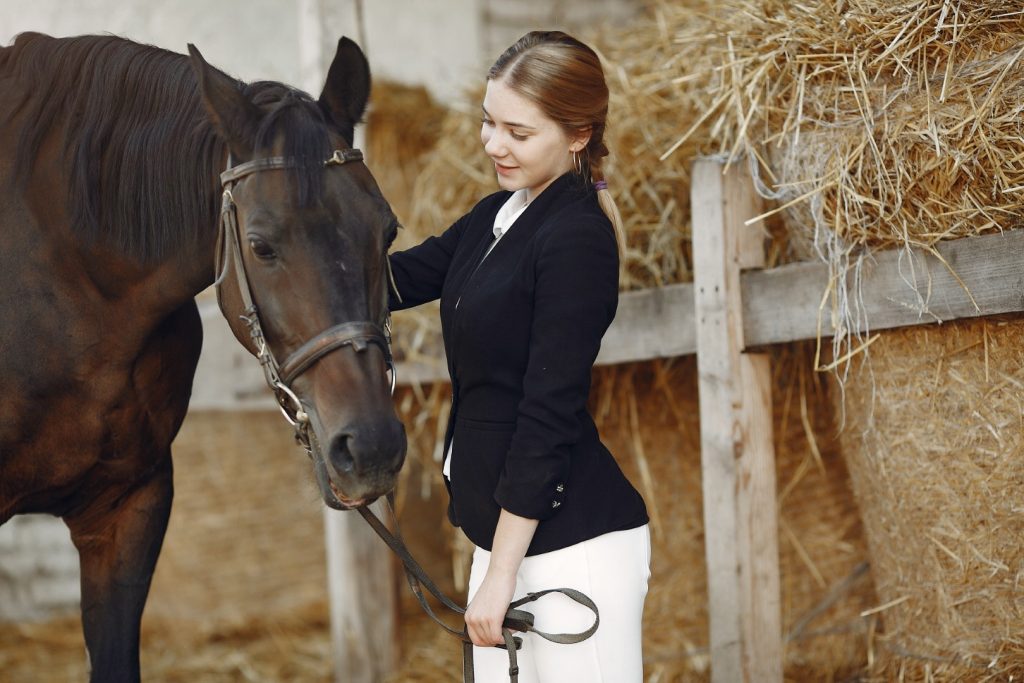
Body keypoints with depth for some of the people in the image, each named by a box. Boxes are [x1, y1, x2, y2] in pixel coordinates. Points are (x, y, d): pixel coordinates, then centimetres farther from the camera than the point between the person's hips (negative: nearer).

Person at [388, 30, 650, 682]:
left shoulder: (577, 241, -16)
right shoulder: (498, 216, 10)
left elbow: (549, 415, -19)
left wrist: (501, 575, -18)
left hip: (575, 541, -9)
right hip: (506, 529, 9)